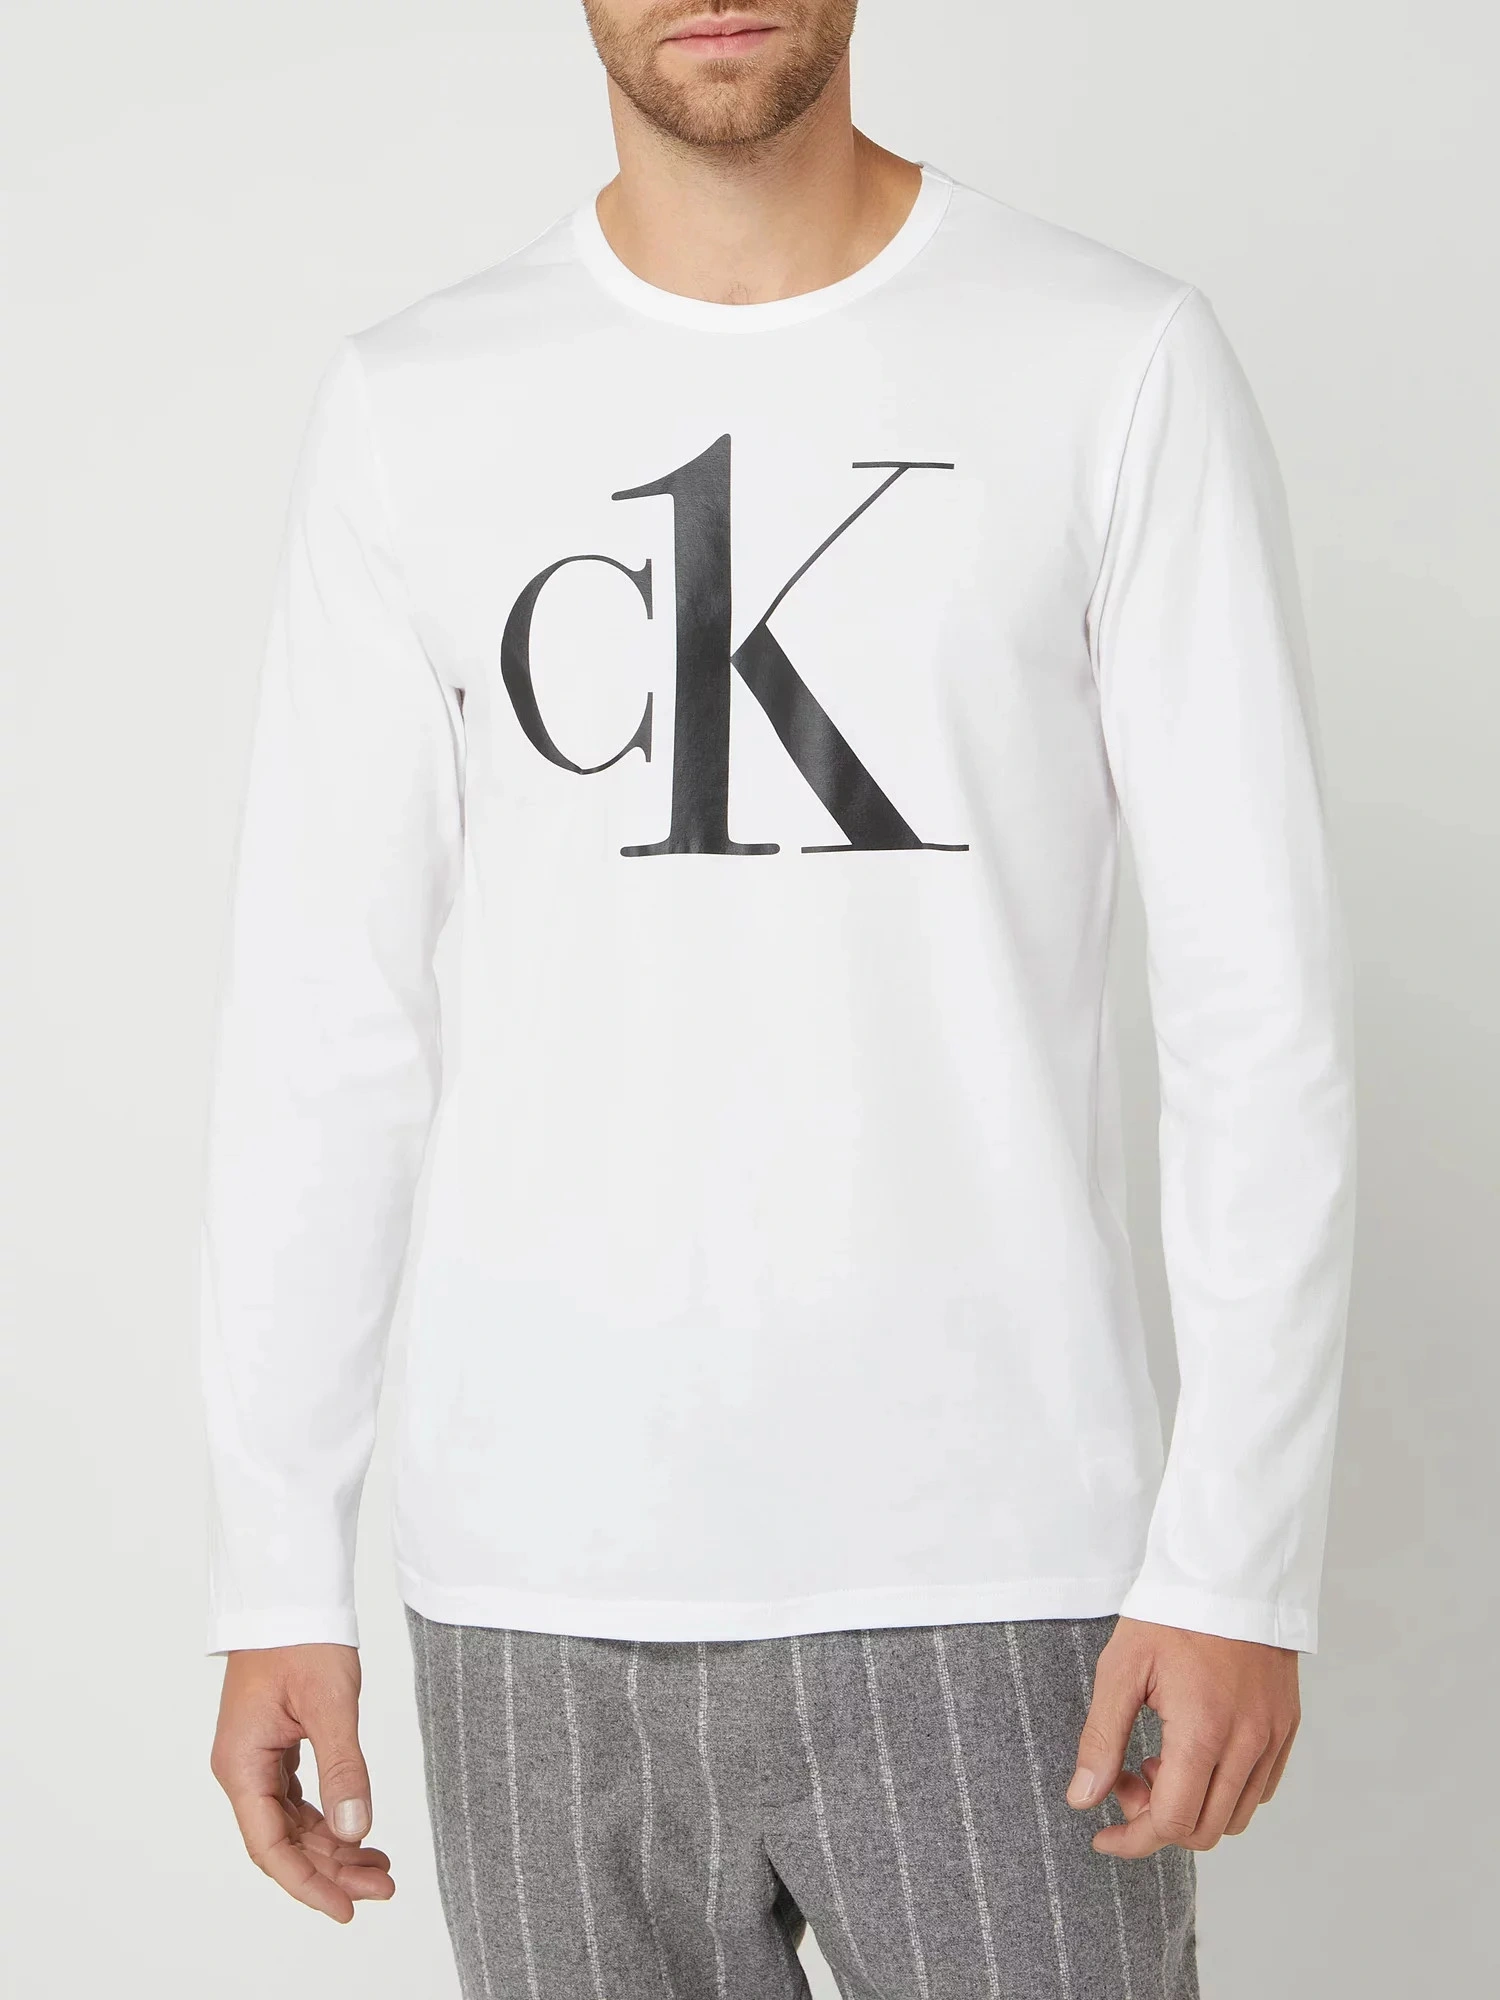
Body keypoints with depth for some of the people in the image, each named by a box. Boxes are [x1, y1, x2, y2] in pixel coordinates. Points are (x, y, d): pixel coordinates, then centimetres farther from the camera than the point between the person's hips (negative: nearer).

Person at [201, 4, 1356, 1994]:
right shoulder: (410, 412, 4)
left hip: (992, 1591, -2)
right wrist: (273, 1580, 3)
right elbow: (324, 1024, 6)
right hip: (540, 1599, 2)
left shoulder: (1122, 365, -2)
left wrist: (1243, 1555, -9)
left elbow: (1259, 1005, -4)